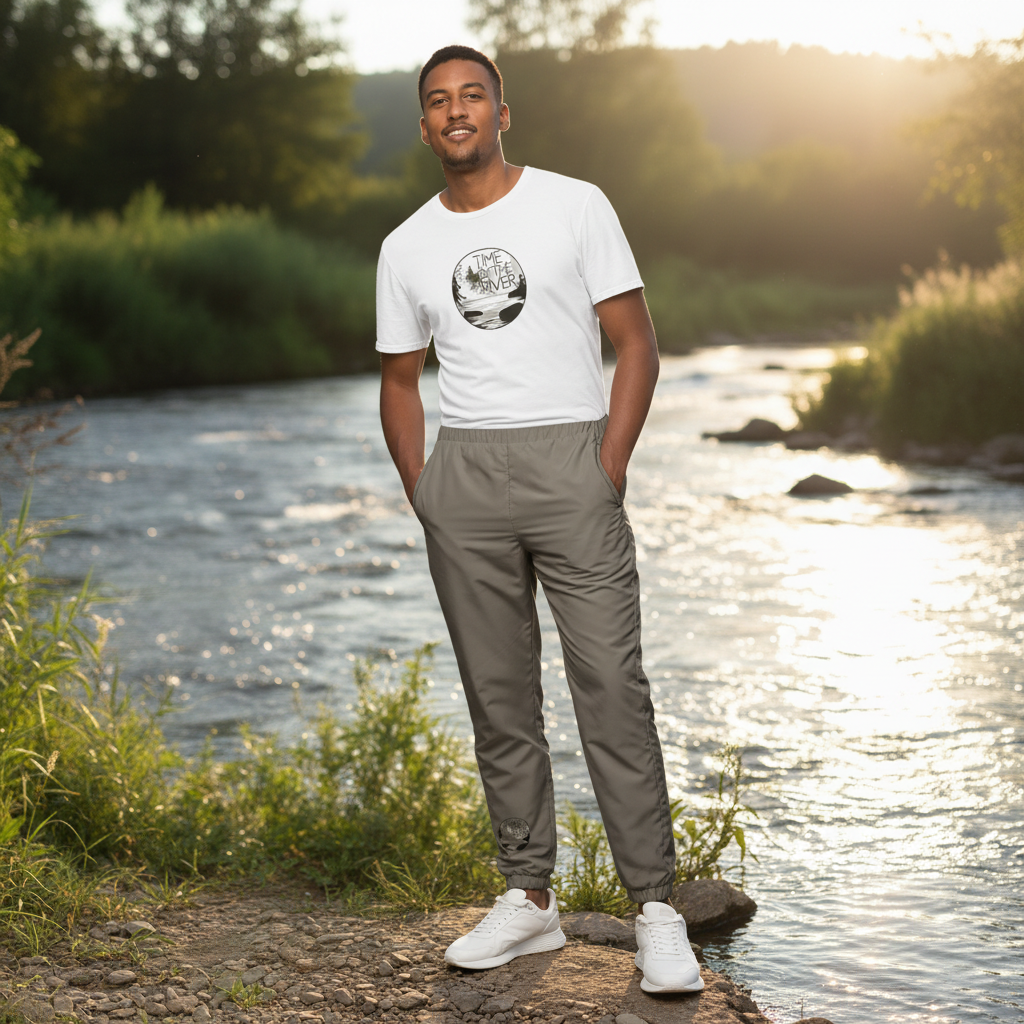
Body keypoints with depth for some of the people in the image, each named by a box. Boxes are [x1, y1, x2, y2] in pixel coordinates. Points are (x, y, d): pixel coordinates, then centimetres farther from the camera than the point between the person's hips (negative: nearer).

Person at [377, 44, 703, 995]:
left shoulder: (574, 205, 3)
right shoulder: (405, 248, 12)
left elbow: (635, 342, 1)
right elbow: (400, 381, 19)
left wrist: (609, 471, -8)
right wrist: (423, 495, 6)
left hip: (570, 454, -3)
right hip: (462, 468, 3)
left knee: (612, 684, -8)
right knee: (497, 694, 6)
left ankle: (655, 907, -3)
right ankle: (528, 898, 15)